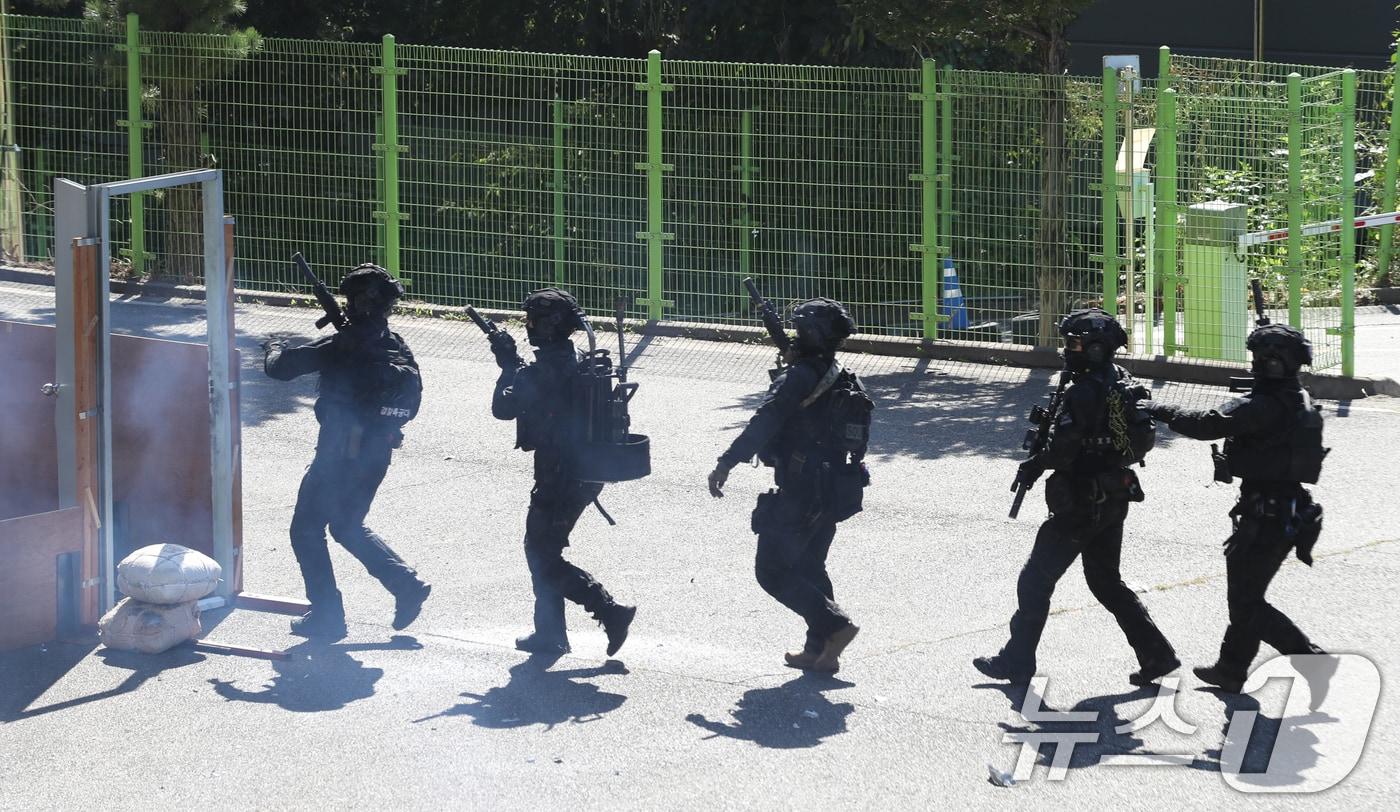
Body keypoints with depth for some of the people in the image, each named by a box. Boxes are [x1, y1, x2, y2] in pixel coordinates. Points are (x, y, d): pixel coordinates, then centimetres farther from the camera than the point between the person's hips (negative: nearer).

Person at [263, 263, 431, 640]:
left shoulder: (342, 347, -16)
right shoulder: (398, 348, 4)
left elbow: (281, 368, -12)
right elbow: (412, 400, 15)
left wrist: (275, 350, 9)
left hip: (339, 454, -7)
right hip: (378, 454, 7)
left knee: (307, 529, 7)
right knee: (348, 527, 24)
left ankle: (327, 616, 6)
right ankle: (407, 584, 10)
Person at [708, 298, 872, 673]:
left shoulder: (800, 378, -16)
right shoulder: (845, 382, 10)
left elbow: (764, 423, -23)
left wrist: (726, 463, -26)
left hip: (799, 493, -9)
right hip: (837, 492, 9)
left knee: (773, 570, -3)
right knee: (809, 567, 19)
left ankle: (833, 624, -13)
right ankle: (819, 649, 17)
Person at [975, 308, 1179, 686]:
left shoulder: (1084, 393, -20)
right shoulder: (1124, 385, 7)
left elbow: (1062, 451, -23)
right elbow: (1145, 438, 15)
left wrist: (1034, 466, -7)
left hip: (1079, 505, -9)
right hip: (1115, 501, 9)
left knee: (1036, 580, 3)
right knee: (1106, 581, 17)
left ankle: (1017, 661, 10)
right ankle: (1157, 654, 11)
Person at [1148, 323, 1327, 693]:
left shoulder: (1265, 408, -21)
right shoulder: (1300, 403, 9)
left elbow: (1208, 425, -24)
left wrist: (1163, 412, -13)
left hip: (1266, 517, -10)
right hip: (1288, 512, 10)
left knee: (1246, 601, -2)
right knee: (1244, 593, 19)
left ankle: (1312, 659, -6)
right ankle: (1232, 669, 29)